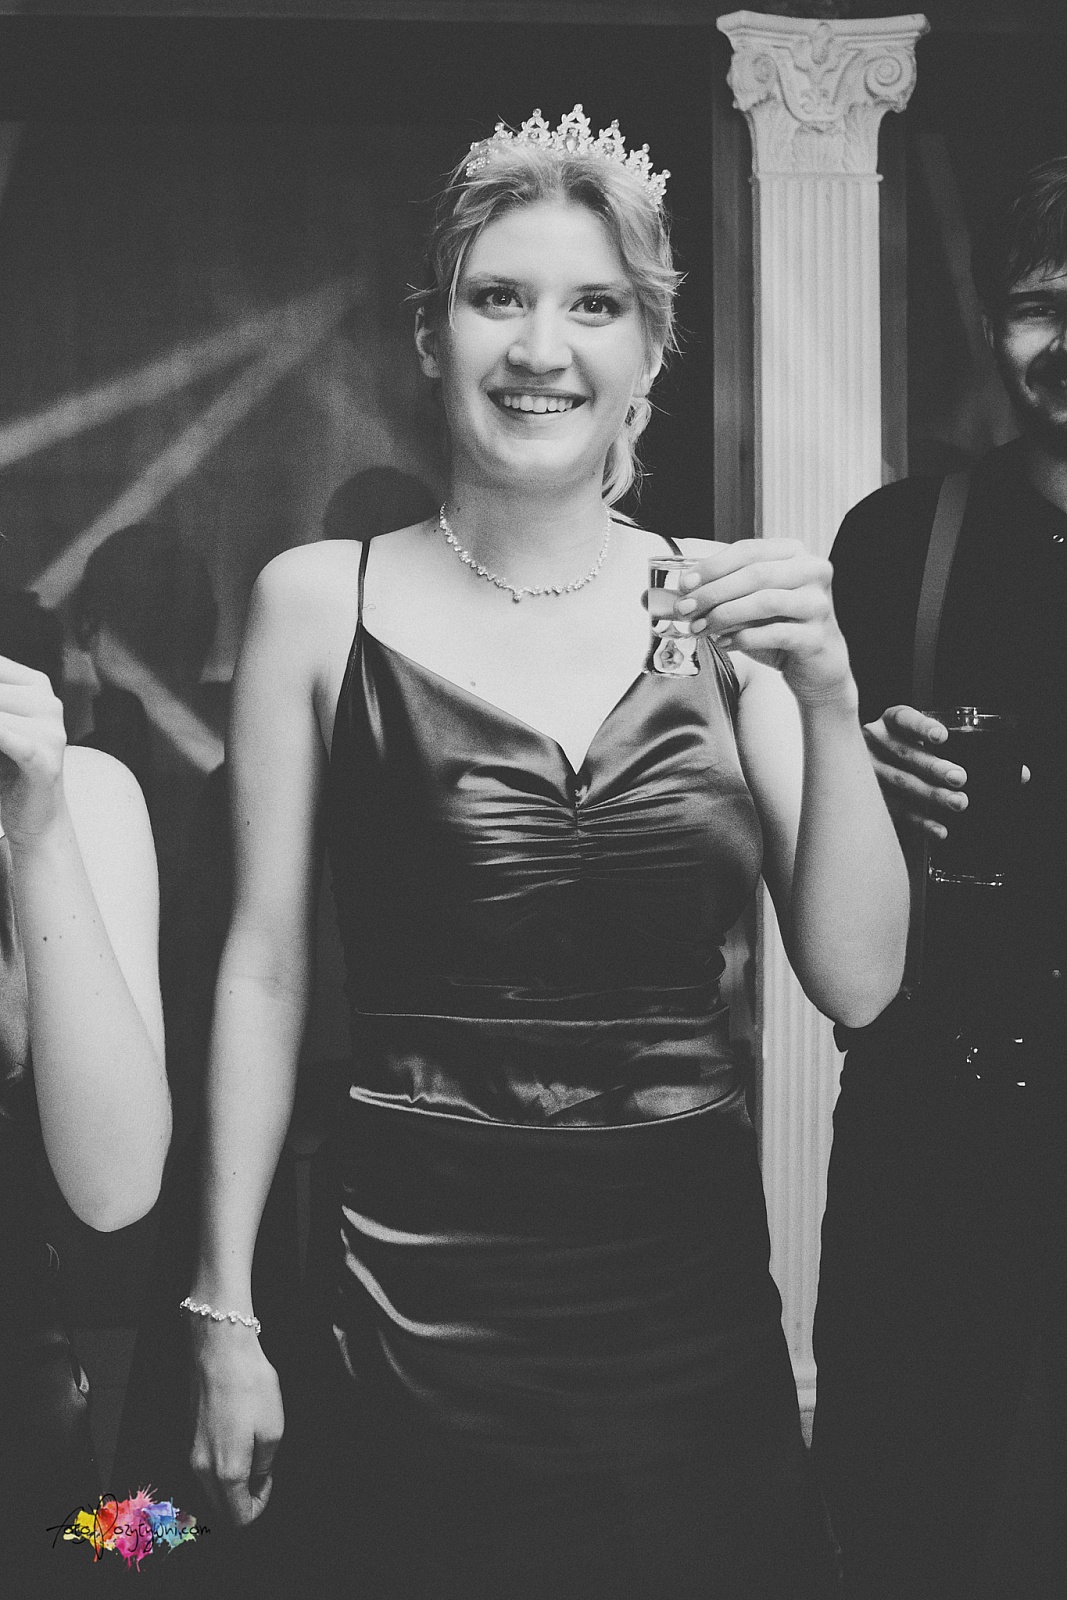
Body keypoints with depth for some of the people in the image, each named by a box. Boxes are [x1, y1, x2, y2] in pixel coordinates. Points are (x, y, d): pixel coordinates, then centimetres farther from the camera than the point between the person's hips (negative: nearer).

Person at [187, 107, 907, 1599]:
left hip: (693, 1282, 2)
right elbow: (265, 968, 0)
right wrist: (224, 1310, -2)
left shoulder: (726, 601, 1)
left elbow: (857, 981, -2)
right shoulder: (319, 600, -2)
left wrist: (831, 705, -16)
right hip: (414, 1293, -1)